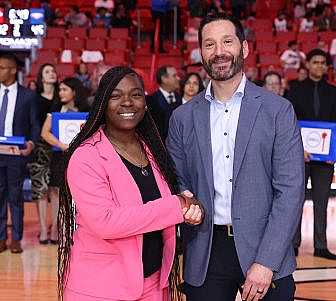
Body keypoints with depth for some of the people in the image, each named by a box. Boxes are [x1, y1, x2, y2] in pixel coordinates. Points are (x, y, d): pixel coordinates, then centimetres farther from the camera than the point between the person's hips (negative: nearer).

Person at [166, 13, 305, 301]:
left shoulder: (278, 110, -3)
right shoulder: (183, 117, 6)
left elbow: (291, 189, -7)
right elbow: (179, 186, 11)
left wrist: (265, 263, -14)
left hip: (263, 250, -2)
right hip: (205, 255, 2)